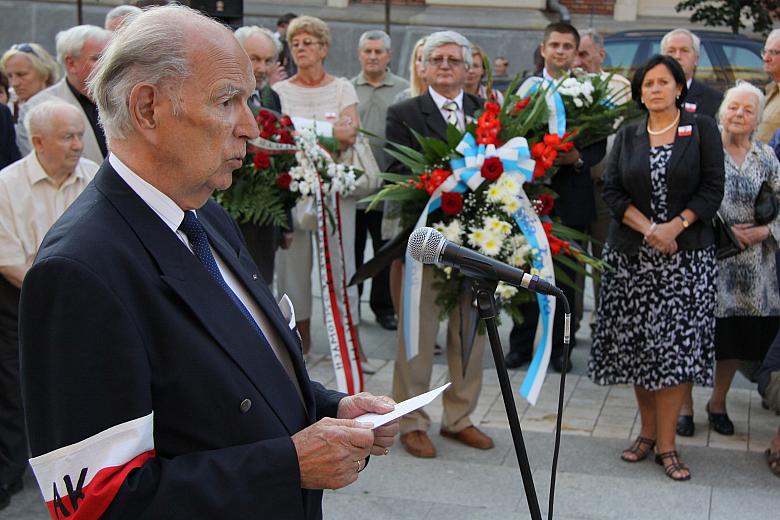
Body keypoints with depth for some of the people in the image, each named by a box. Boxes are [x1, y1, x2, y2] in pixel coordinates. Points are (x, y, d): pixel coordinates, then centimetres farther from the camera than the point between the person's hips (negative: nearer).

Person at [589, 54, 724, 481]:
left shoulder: (702, 129, 2)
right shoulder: (628, 136, 9)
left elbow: (712, 189, -3)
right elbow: (612, 190, 2)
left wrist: (675, 226, -15)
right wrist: (648, 228, -12)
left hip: (687, 254, -2)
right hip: (631, 254, 3)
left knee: (676, 343, -5)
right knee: (637, 342, 5)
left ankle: (666, 443, 3)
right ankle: (648, 430, 20)